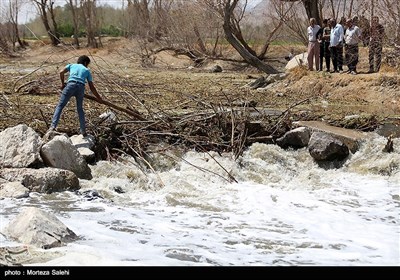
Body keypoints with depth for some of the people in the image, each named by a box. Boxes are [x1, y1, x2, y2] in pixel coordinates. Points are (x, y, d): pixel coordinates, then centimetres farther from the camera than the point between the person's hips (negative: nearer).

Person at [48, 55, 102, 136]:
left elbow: (61, 72, 10)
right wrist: (98, 97, 35)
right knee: (80, 109, 18)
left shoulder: (71, 65, 28)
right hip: (81, 87, 2)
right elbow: (91, 87, 26)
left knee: (60, 105, -1)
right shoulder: (87, 70, 30)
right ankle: (83, 131, 14)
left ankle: (53, 126, -17)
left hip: (71, 85, -1)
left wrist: (63, 83, 24)